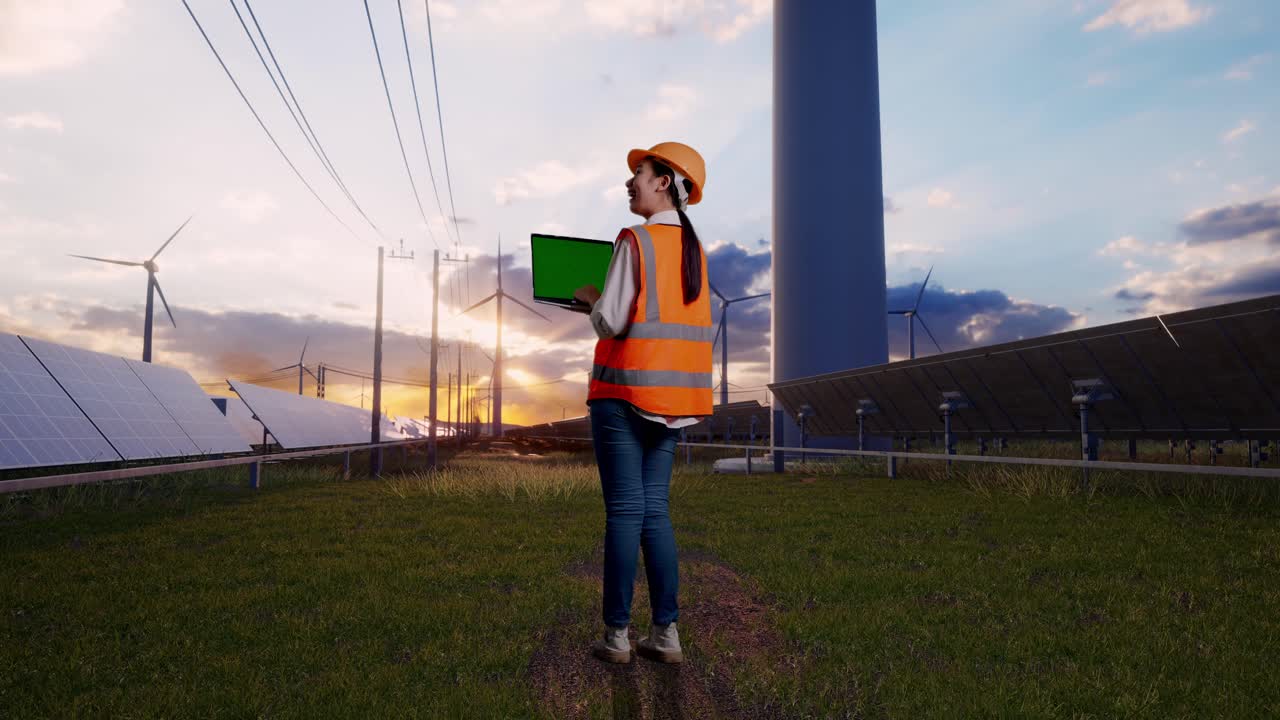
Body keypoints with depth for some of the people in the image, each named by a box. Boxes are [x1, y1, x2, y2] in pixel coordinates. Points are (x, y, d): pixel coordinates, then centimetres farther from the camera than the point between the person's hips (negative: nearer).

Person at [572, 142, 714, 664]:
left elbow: (610, 323, -14)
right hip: (674, 394, 7)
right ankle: (666, 631, 14)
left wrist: (591, 297, 8)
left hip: (626, 389, -7)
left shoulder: (636, 240, -9)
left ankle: (617, 634, 8)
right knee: (655, 510, 11)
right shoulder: (694, 248, 13)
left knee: (623, 511, -1)